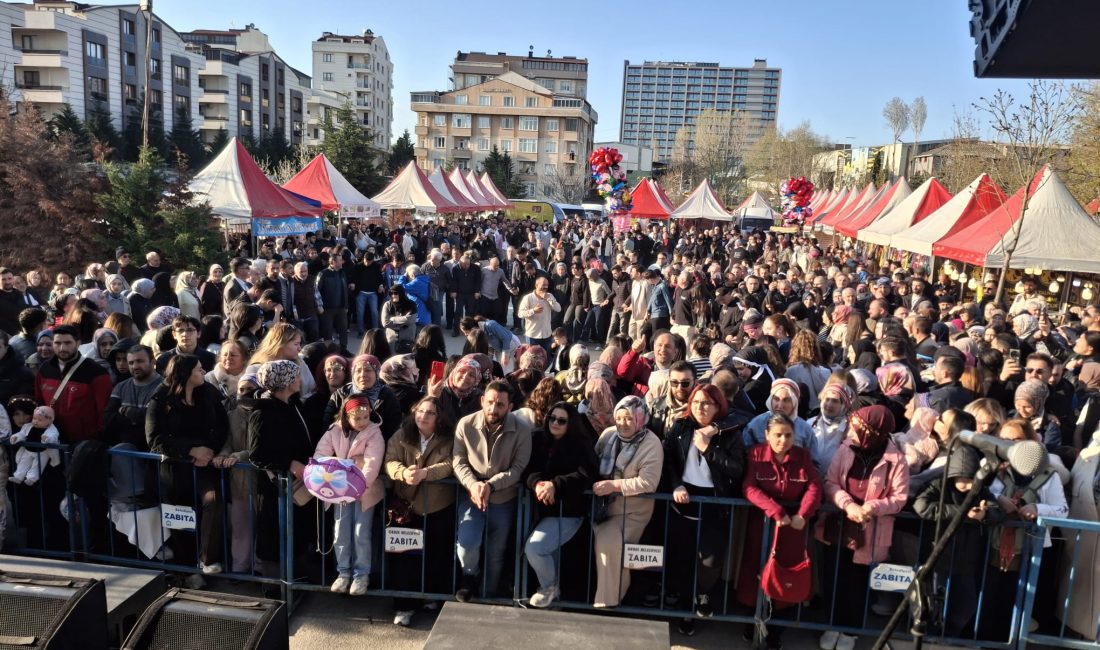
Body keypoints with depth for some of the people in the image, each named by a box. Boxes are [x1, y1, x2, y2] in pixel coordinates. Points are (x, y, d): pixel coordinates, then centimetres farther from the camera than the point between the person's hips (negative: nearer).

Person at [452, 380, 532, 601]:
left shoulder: (521, 431, -14)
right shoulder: (466, 424, -11)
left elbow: (518, 468, -13)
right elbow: (459, 461, -6)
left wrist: (491, 485, -25)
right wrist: (473, 485, -24)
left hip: (503, 499, 0)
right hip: (471, 494, 0)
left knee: (496, 554, 12)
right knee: (467, 543, -19)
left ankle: (489, 597, 38)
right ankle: (470, 576, 16)